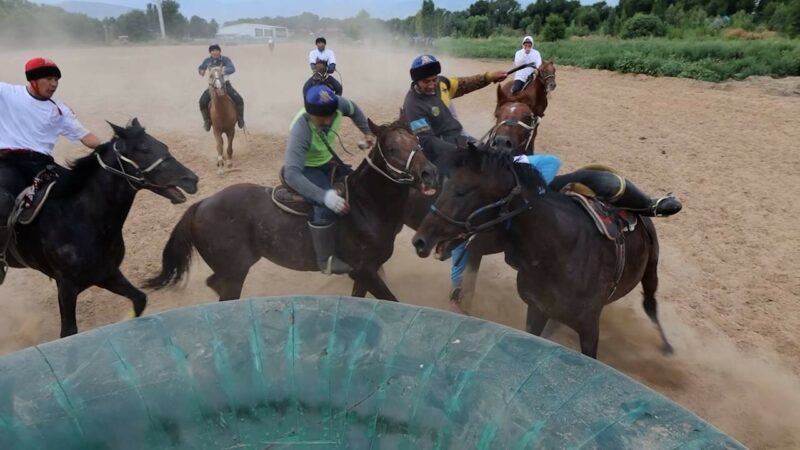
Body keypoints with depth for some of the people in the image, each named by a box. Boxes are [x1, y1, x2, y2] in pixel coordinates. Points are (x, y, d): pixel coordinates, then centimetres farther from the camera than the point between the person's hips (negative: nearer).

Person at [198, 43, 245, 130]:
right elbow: (200, 67, 23)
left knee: (239, 100, -22)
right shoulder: (207, 61, 3)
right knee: (202, 102, -18)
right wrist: (201, 71, 0)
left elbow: (232, 69, -25)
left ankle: (240, 118, 2)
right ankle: (207, 120, 4)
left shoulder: (226, 60, -7)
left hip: (225, 84, -2)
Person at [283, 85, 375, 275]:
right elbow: (292, 174, -45)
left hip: (328, 161, 7)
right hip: (306, 169, -7)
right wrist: (324, 196, -56)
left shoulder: (337, 104, -22)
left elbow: (354, 110, 5)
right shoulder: (301, 131, -38)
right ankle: (326, 260, -18)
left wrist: (367, 133, -2)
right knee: (325, 207, -31)